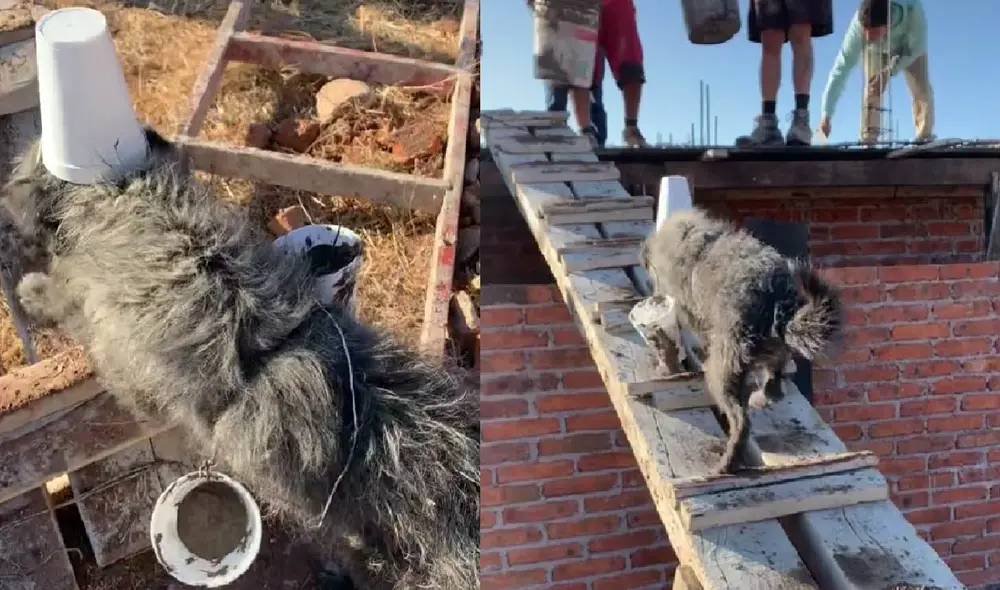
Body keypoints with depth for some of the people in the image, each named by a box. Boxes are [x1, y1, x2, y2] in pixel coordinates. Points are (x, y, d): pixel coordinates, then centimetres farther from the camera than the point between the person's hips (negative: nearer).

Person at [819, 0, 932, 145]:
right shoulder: (858, 25, -42)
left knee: (921, 88, -10)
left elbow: (916, 47, -28)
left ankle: (925, 138, 2)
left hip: (910, 48, 0)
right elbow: (841, 67, -41)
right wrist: (826, 114, -45)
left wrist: (889, 71, -43)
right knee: (872, 90, -17)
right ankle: (868, 139, -9)